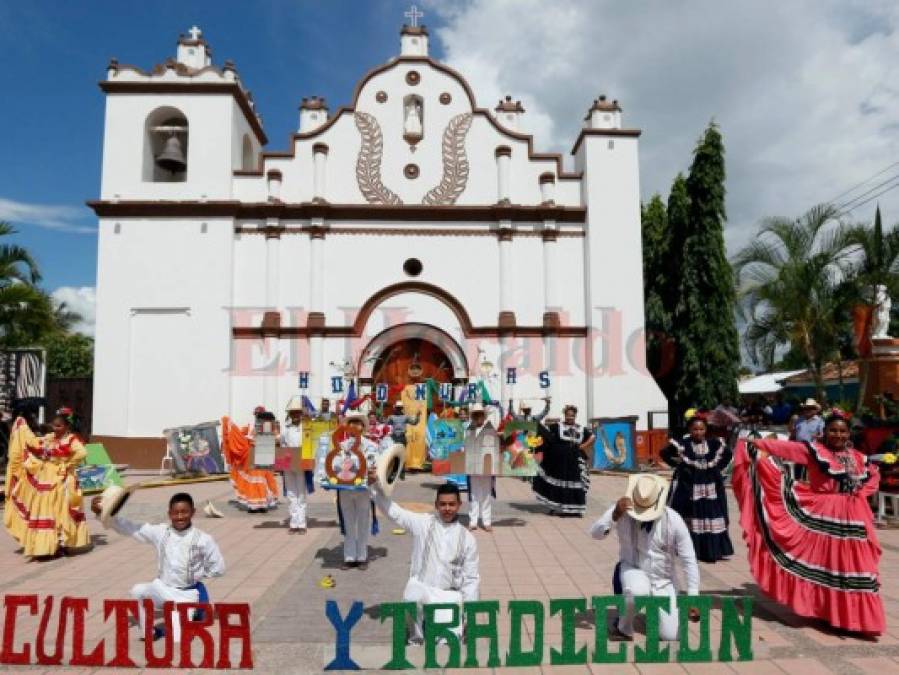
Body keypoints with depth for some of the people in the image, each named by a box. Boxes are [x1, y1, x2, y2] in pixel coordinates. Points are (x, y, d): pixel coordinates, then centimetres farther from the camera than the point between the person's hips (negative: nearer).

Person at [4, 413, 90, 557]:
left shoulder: (71, 440, -14)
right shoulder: (49, 438, 7)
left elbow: (82, 453, -29)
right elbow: (33, 442, 22)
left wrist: (67, 465, -20)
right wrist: (23, 426, 23)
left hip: (62, 481, -7)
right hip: (46, 479, 7)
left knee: (61, 511, -2)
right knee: (44, 511, 11)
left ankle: (62, 543, 6)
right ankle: (47, 544, 20)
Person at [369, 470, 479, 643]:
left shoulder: (467, 538, 4)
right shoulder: (423, 523, 2)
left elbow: (471, 578, 7)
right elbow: (392, 511, -5)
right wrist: (374, 485, -19)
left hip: (449, 595, 1)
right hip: (421, 588, 0)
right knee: (414, 597, -35)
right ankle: (417, 636, -6)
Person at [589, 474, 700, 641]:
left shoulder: (673, 521, -17)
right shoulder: (623, 511, -17)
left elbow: (689, 561, -10)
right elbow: (595, 533, -24)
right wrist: (614, 515, -41)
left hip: (663, 582, 2)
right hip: (633, 571, -2)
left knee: (670, 636, -8)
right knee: (637, 591, -38)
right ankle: (624, 626, -5)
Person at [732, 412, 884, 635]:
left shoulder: (856, 456, 10)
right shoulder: (814, 449, -6)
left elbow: (874, 475, 24)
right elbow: (785, 448, -15)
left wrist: (862, 493, 8)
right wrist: (757, 444, -24)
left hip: (853, 518, 5)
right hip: (824, 516, -5)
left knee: (852, 565, 8)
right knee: (825, 562, 2)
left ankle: (852, 614, 21)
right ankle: (826, 609, 16)